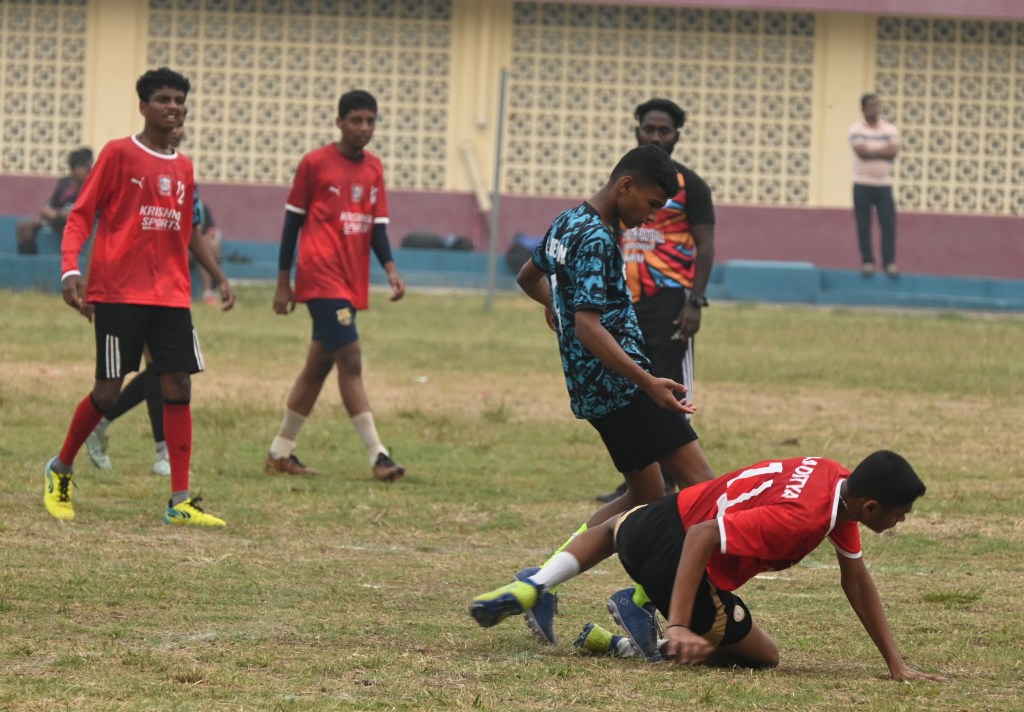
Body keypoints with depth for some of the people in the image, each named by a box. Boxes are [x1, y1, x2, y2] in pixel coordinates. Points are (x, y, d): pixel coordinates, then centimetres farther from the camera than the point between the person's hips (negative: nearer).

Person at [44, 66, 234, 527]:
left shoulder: (183, 168, 13)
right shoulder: (118, 154, -5)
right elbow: (80, 216, -6)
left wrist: (219, 277, 20)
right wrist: (70, 270, -19)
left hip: (170, 295, 5)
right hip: (118, 293, -5)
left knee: (178, 387, -3)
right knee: (108, 390, -3)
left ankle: (180, 503, -2)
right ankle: (60, 470, 21)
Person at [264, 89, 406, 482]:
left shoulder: (374, 168, 11)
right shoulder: (315, 163, -5)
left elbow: (377, 225, 11)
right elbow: (292, 220, 0)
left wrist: (390, 268, -7)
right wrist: (283, 282, -1)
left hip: (352, 281, 7)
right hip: (321, 275, -7)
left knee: (319, 364, 12)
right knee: (350, 360, -13)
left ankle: (281, 451, 22)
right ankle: (378, 456, -17)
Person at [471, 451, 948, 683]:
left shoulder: (844, 486, -3)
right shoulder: (801, 519, -30)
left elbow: (857, 580, 6)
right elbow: (704, 537, -33)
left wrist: (895, 663, 3)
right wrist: (678, 627, -37)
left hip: (664, 516, 9)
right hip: (675, 550, -8)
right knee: (763, 655, 7)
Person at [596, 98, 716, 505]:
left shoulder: (688, 185, -3)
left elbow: (705, 248, -7)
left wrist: (695, 302, -16)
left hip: (670, 299, -6)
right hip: (630, 302, 6)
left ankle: (667, 482, -5)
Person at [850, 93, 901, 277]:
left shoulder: (890, 129, 6)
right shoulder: (856, 130, -2)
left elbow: (893, 151, -8)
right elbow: (861, 151, -16)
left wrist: (871, 150, -10)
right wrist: (883, 150, -8)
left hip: (884, 184, 2)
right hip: (862, 184, -2)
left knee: (888, 223, -4)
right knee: (864, 225, 0)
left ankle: (890, 262, -1)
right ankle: (867, 261, 5)